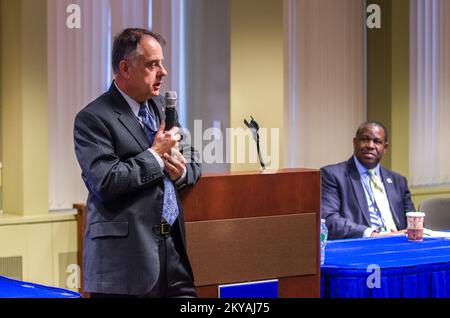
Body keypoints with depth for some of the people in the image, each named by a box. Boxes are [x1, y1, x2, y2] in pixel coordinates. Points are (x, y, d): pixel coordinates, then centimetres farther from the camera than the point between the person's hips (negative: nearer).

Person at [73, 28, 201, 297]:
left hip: (172, 245, 7)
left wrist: (182, 171, -1)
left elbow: (193, 161, 22)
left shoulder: (160, 106, 14)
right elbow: (104, 183, -19)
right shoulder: (93, 119, -8)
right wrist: (155, 155, -12)